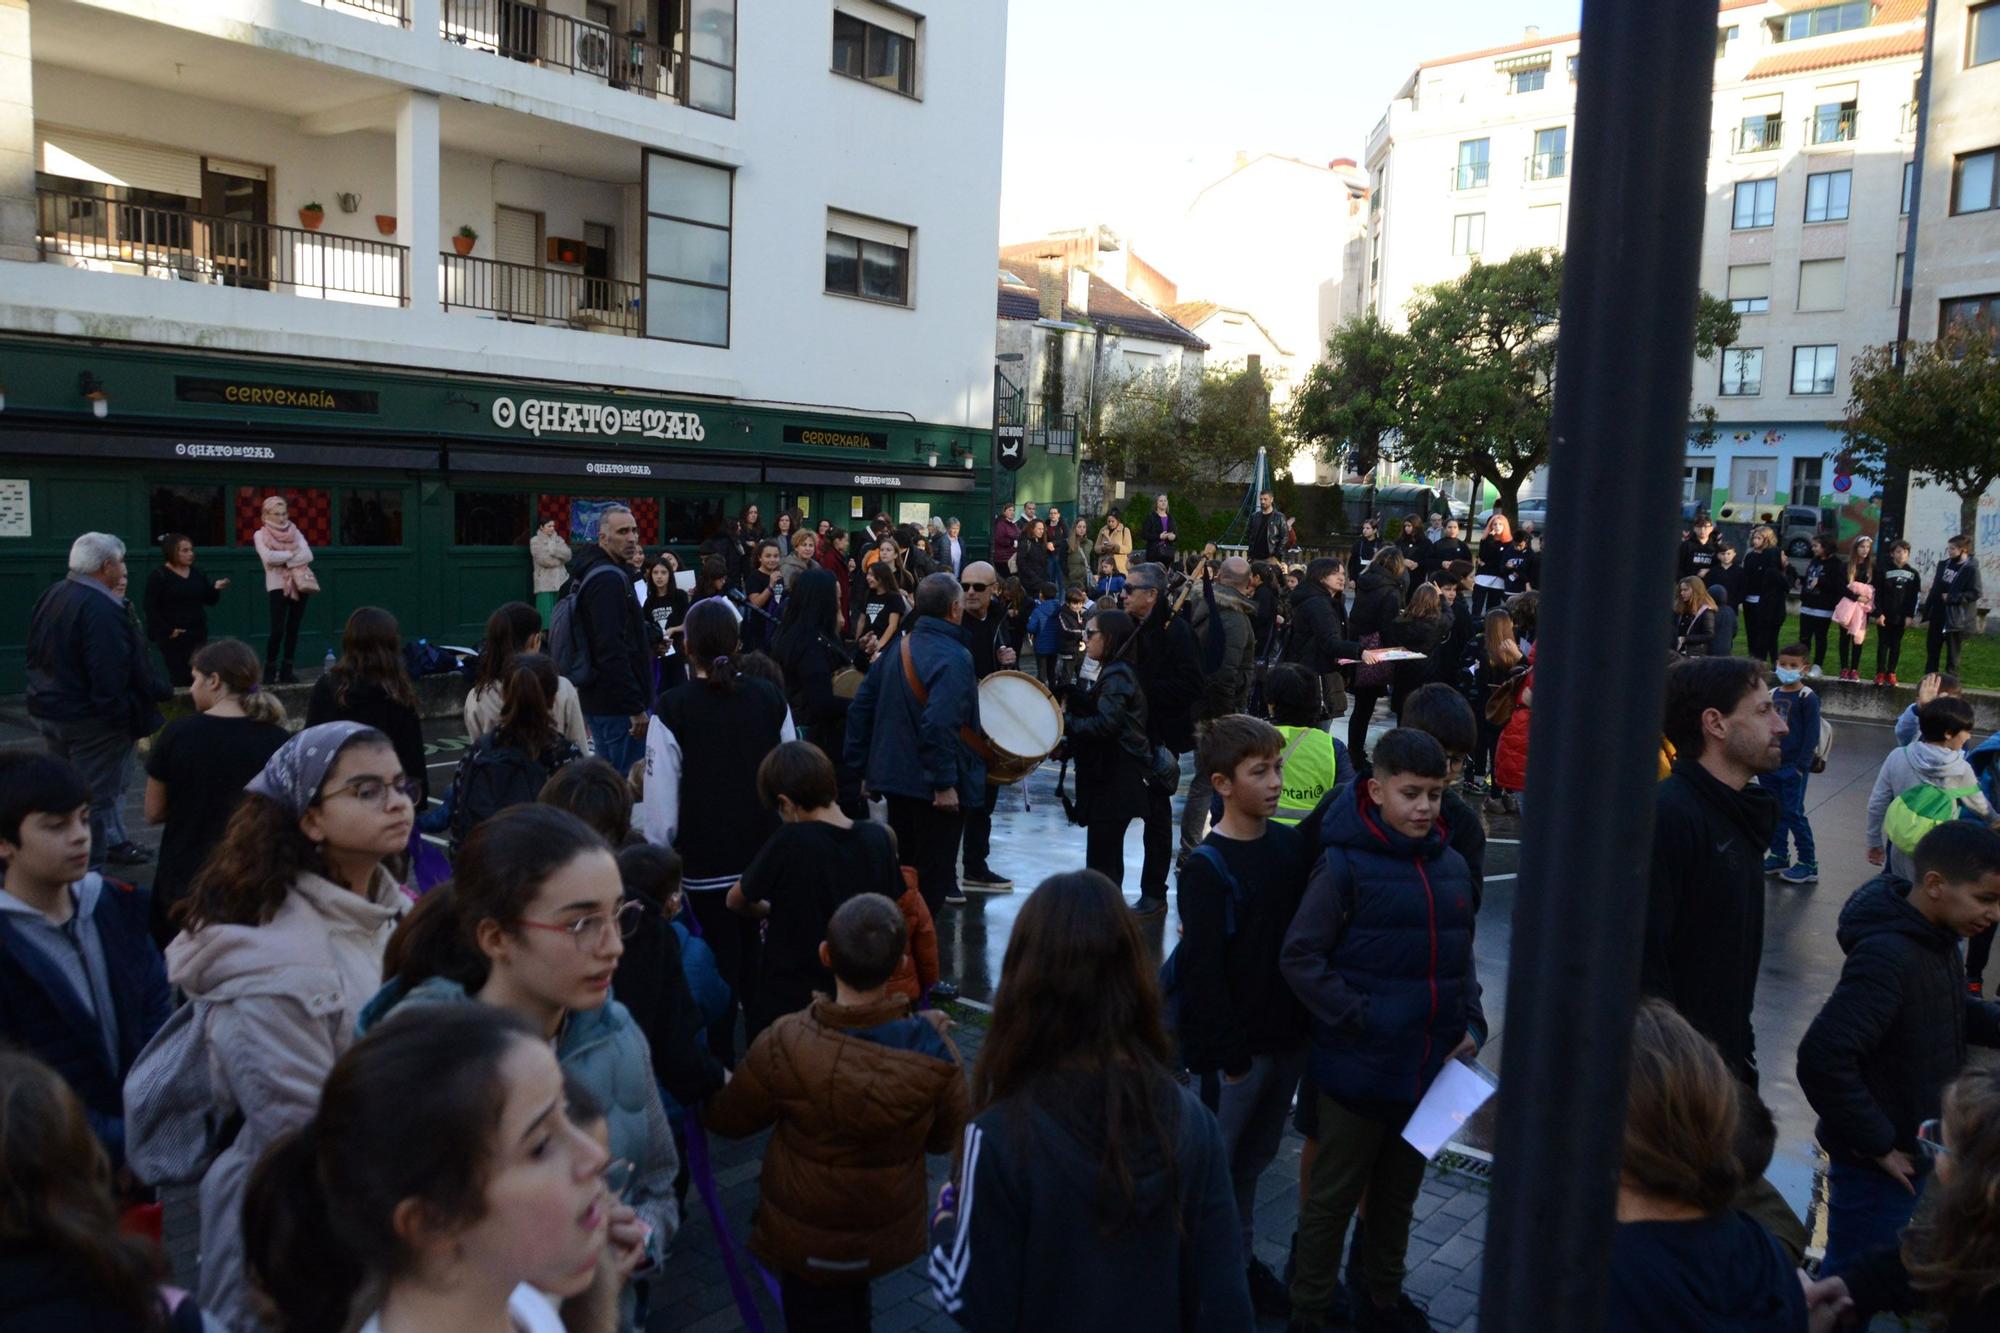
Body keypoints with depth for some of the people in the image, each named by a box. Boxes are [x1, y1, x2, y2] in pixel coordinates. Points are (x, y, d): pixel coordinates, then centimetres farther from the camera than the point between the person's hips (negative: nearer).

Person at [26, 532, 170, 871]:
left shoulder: (50, 597, 7)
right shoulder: (102, 610, -24)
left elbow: (36, 657, 16)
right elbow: (113, 676, -27)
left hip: (47, 712, 10)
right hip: (89, 718, -10)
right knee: (96, 798, 0)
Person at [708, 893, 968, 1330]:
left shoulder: (783, 1046, -30)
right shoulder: (933, 1048, -25)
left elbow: (727, 1120, -11)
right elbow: (945, 1139, -6)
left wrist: (720, 1084, 10)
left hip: (806, 1240, -2)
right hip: (892, 1235, 2)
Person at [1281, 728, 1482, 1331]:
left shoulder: (1452, 866, 3)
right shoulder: (1345, 865, -15)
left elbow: (1460, 957, 15)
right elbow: (1299, 957, -15)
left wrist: (1471, 1023, 3)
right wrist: (1360, 1018, -18)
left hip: (1430, 1070, 6)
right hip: (1358, 1070, -6)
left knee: (1399, 1192, 22)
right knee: (1333, 1196, 10)